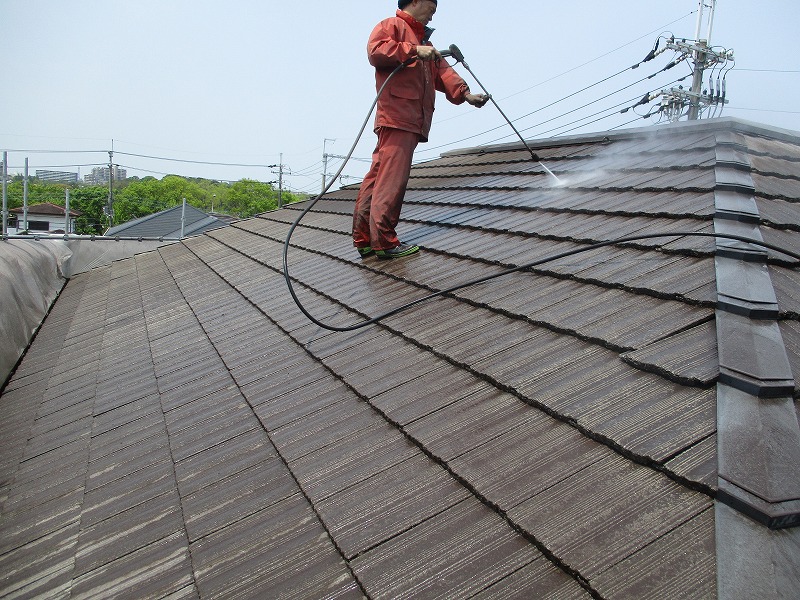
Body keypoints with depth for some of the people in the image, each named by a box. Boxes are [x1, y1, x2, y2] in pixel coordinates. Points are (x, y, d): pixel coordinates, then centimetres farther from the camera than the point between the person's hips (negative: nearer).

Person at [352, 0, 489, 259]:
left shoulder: (423, 40, 33)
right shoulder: (392, 25, 6)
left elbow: (442, 71, 21)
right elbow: (375, 50, -13)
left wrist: (465, 94, 6)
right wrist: (413, 51, -17)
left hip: (412, 121, 9)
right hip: (396, 117, -9)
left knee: (378, 176, 5)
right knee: (391, 178, -14)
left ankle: (364, 239, 5)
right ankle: (384, 241, -16)